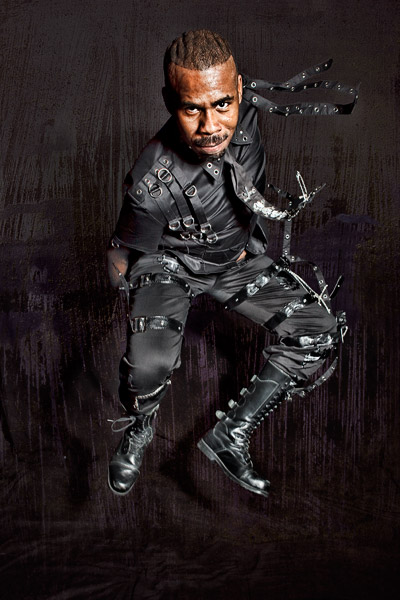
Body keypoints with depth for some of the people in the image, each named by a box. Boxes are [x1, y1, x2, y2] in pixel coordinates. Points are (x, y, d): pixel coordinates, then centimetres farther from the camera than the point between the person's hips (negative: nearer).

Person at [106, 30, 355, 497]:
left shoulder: (247, 108, -23)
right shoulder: (152, 186, -34)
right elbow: (122, 256, -16)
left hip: (240, 256, 5)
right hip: (168, 264, -5)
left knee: (319, 331, -11)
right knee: (148, 368, -30)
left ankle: (229, 437, -1)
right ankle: (137, 428, 9)